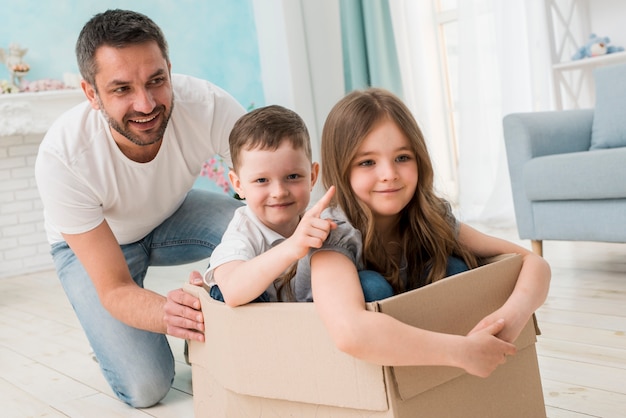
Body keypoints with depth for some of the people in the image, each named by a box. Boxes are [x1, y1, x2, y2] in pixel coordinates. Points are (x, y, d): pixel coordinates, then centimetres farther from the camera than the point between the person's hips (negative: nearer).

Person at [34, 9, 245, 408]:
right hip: (92, 243, -2)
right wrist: (165, 312, -55)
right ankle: (111, 334, 16)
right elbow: (114, 289, -32)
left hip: (172, 216, 3)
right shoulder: (62, 158, -35)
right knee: (145, 386, -18)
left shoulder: (208, 106, -33)